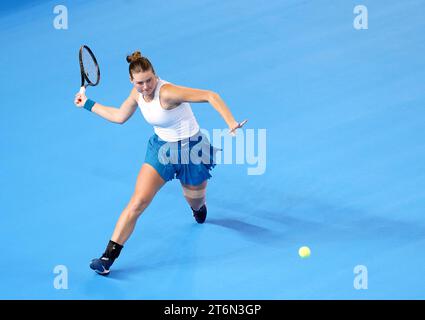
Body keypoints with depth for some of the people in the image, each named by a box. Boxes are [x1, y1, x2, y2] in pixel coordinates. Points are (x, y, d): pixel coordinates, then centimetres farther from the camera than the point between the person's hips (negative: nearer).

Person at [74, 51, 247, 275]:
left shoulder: (167, 93, -30)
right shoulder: (137, 93, -8)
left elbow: (210, 96, -33)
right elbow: (119, 116, 12)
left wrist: (231, 122, -45)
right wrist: (87, 104, 17)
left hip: (191, 150, -4)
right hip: (161, 148, 4)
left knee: (195, 203, 20)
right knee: (138, 202, -14)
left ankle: (198, 205, 63)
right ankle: (108, 256, -12)